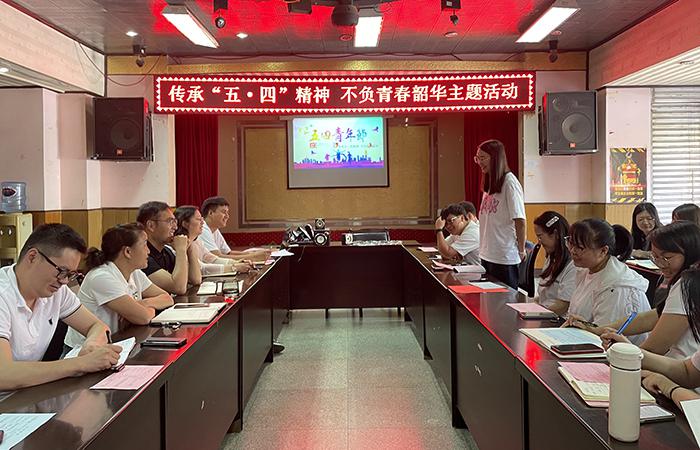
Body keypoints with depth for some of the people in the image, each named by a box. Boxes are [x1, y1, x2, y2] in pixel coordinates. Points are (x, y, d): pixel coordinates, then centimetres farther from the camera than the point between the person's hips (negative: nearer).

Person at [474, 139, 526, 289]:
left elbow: (520, 220, -14)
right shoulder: (490, 183, 12)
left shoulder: (509, 182, -13)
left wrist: (521, 250, -10)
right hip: (487, 254, 8)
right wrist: (484, 247, 11)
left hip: (505, 257, -8)